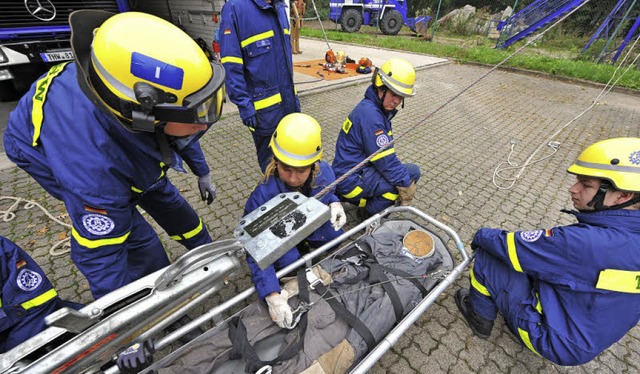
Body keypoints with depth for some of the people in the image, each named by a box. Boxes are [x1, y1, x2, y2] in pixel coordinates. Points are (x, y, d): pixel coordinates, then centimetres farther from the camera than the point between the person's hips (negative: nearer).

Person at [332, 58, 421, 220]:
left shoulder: (377, 109, 10)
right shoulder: (370, 114, -22)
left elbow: (385, 153, 13)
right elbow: (385, 160, -23)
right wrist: (406, 184, -14)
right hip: (351, 181, -10)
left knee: (412, 171, 15)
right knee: (411, 172, -13)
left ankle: (367, 201, 13)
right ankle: (370, 213, -2)